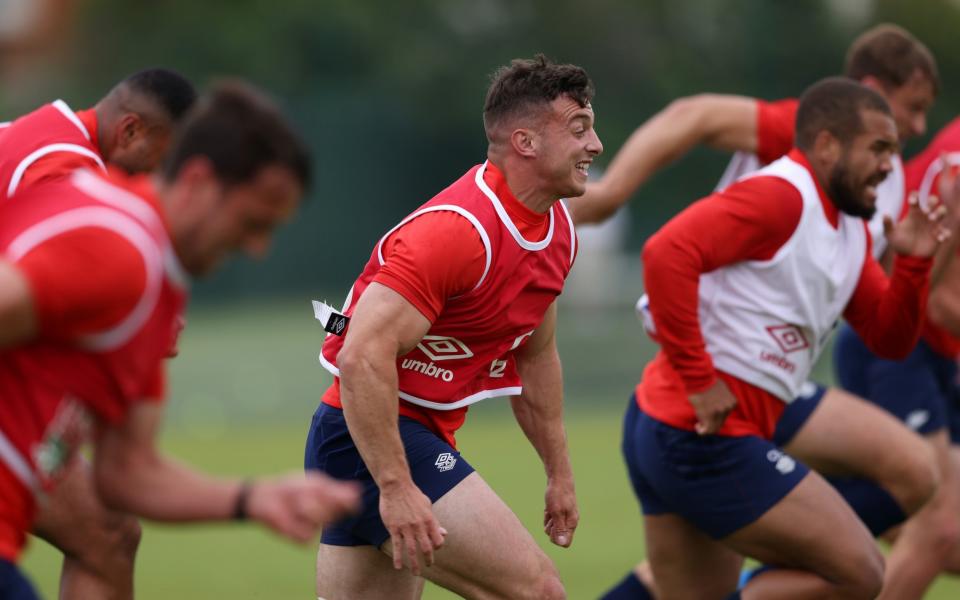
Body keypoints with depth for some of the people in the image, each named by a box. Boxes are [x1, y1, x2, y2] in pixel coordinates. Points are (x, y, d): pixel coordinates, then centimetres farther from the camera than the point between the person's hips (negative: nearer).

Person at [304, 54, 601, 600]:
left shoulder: (556, 229, 9)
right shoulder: (460, 230, -22)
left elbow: (534, 355, 23)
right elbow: (363, 355, -27)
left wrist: (559, 472, 23)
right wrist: (395, 487, -30)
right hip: (369, 437, -10)